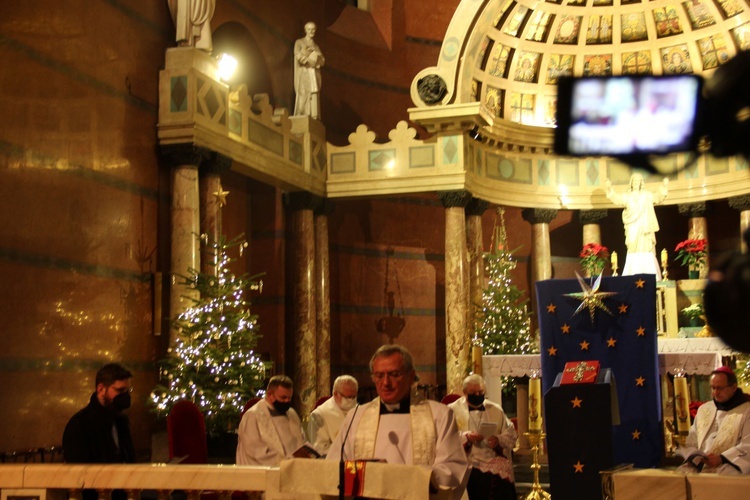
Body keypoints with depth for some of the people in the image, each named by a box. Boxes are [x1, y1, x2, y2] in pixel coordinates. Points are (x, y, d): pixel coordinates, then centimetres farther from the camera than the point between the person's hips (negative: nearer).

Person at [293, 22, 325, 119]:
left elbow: (322, 61, 10)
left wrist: (316, 55, -7)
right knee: (303, 98, -14)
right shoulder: (299, 42, 8)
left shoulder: (316, 46, 22)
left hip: (314, 75, 5)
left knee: (314, 99, -5)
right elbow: (298, 57, -7)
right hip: (303, 75, -5)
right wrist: (311, 60, -5)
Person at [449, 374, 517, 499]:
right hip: (466, 460, -2)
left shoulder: (496, 409, 19)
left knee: (503, 471, -30)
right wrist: (465, 437, -17)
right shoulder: (453, 409, 10)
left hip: (493, 458, 2)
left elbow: (511, 434, 14)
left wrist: (499, 440, -8)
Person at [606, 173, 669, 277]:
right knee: (633, 253, -2)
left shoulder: (647, 195, 10)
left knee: (647, 252, -8)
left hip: (645, 229, -1)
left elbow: (658, 198, -4)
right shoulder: (627, 196, 12)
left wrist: (663, 188, -20)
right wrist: (610, 189, -20)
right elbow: (617, 200, -4)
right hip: (633, 230, 1)